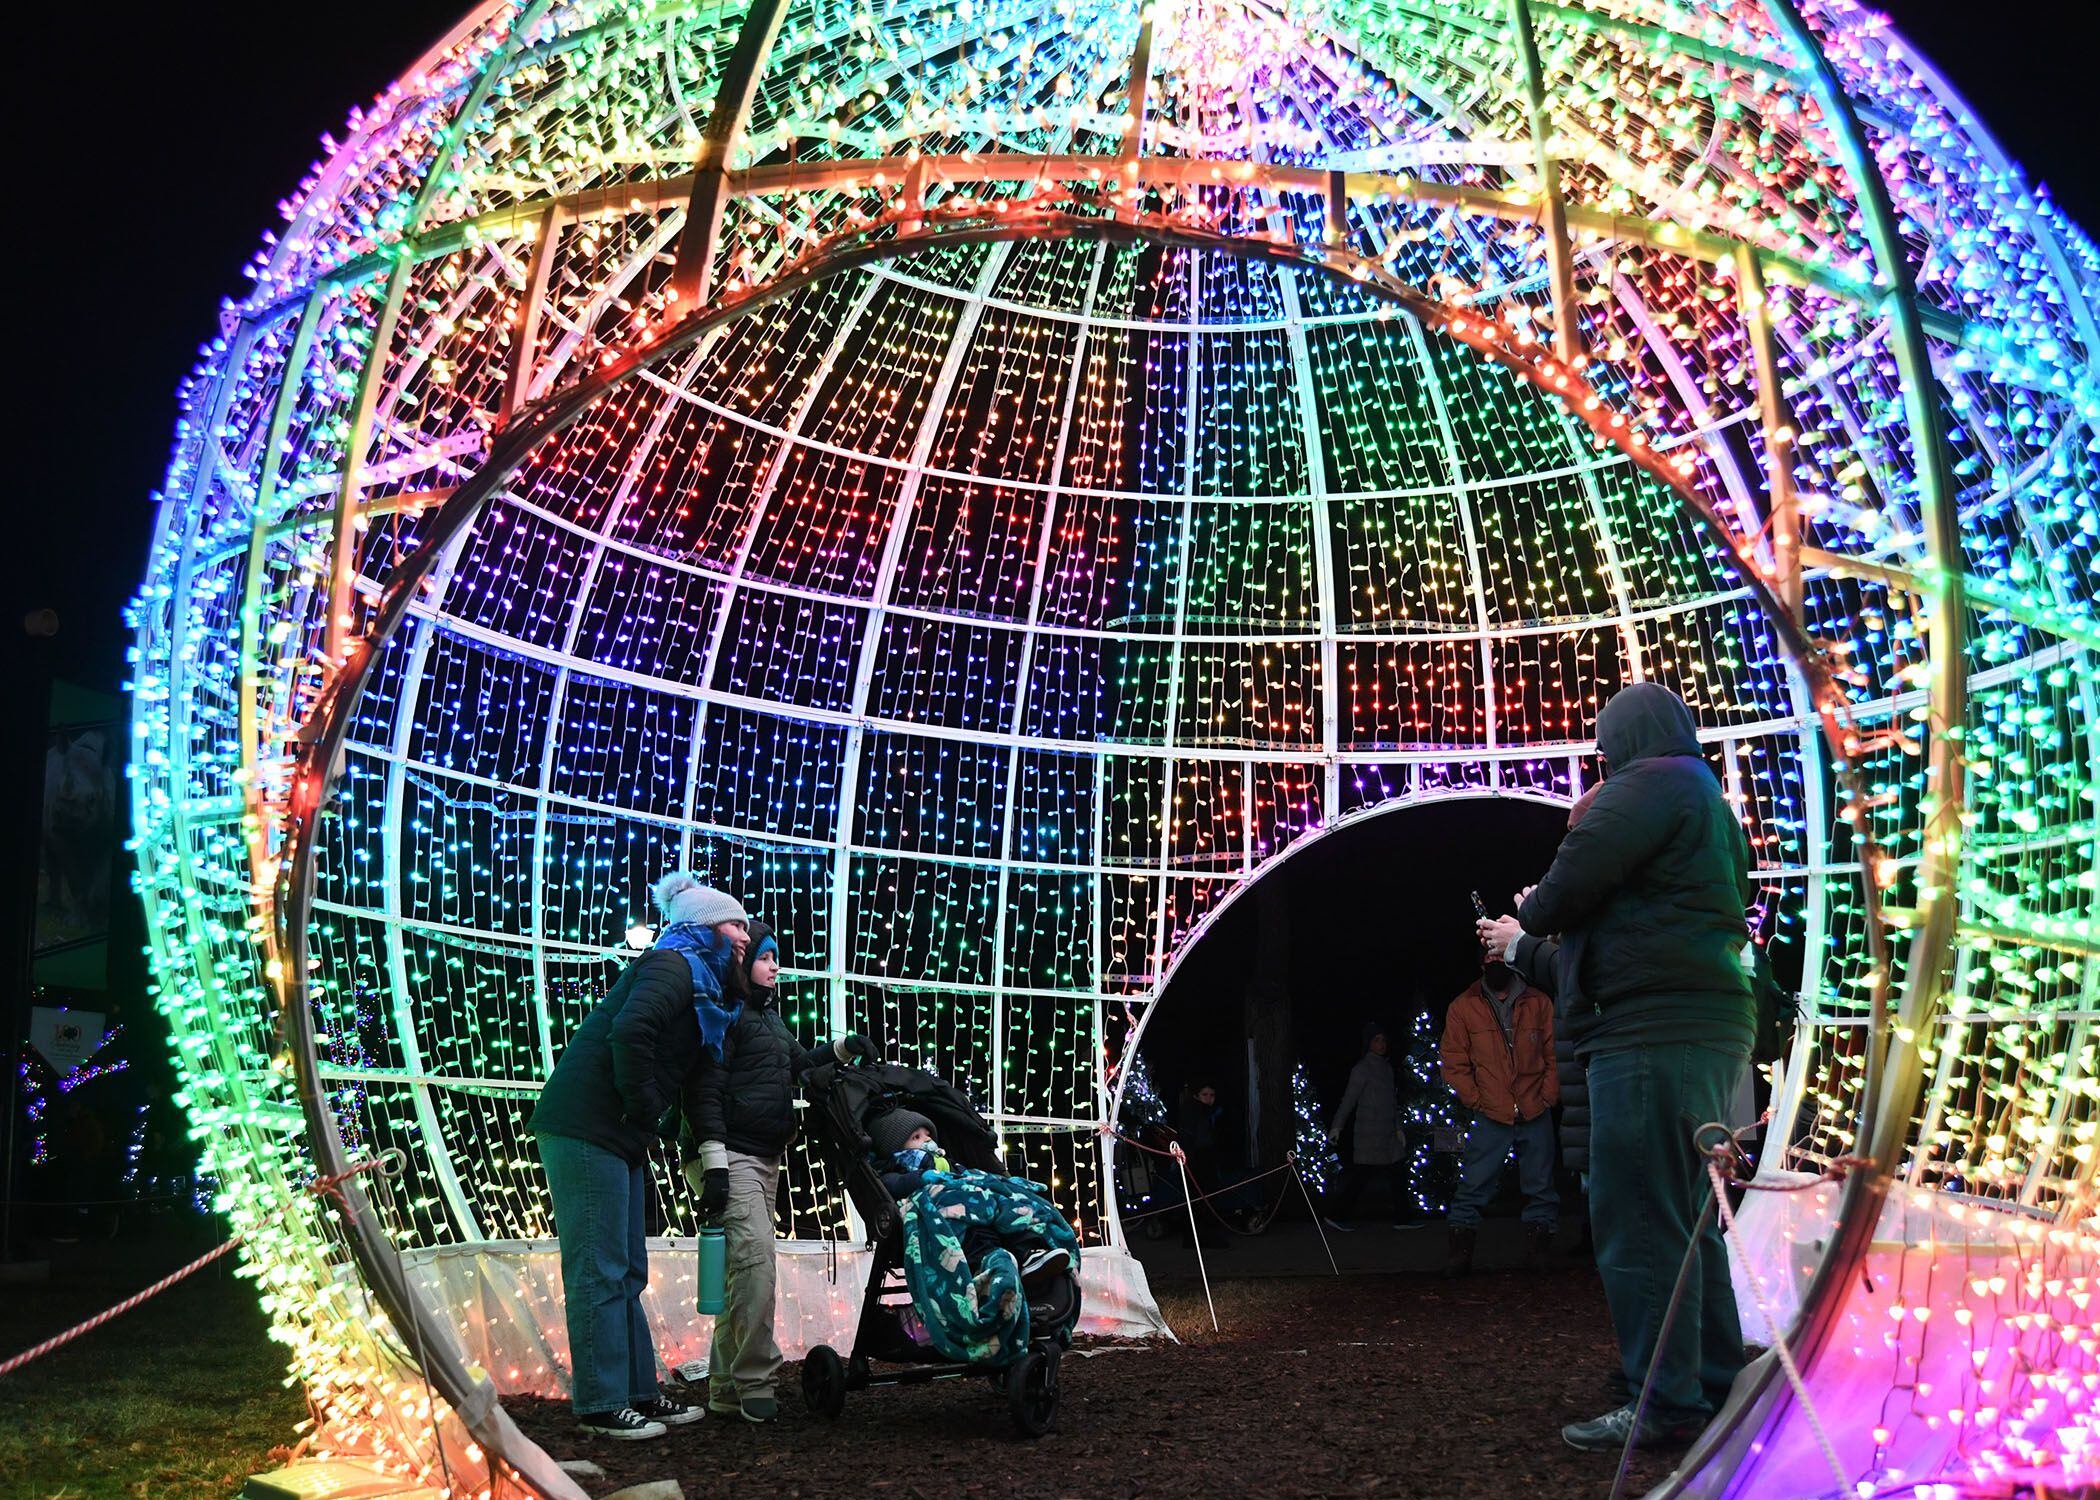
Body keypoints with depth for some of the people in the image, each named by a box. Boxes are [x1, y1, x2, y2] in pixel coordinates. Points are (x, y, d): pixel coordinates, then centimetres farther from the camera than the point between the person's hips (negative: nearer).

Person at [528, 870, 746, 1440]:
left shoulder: (697, 980, 20)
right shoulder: (673, 965, -10)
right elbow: (629, 1032, -27)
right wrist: (644, 1112, -18)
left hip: (617, 1138, 10)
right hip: (586, 1130, -10)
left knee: (627, 1274, 14)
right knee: (601, 1273, -7)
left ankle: (638, 1391, 21)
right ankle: (601, 1405, -2)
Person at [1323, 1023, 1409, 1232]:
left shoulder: (1386, 1066, 15)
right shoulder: (1362, 1068, -9)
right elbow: (1348, 1099, -13)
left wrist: (1398, 1128, 18)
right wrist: (1336, 1127, -16)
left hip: (1388, 1134, 8)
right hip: (1369, 1134, -8)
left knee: (1398, 1173, 6)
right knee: (1358, 1175, -6)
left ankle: (1401, 1219, 12)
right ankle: (1334, 1215, 2)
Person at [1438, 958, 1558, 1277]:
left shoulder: (1538, 1003, 6)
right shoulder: (1462, 1008, 3)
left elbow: (1554, 1053, 8)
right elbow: (1453, 1060, 4)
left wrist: (1547, 1096, -2)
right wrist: (1475, 1100, -3)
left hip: (1535, 1114, 2)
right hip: (1490, 1117, -1)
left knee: (1540, 1187, 7)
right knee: (1474, 1186, -4)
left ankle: (1541, 1251, 17)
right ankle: (1458, 1252, 1)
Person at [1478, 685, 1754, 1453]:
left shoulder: (1652, 780, -6)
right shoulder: (1714, 804, 25)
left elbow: (1582, 868, -17)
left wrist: (1526, 921, 3)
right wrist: (1530, 950, 28)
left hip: (1652, 1029, -11)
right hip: (1713, 1024, 11)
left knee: (1637, 1217, -7)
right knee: (1689, 1213, 17)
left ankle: (1664, 1403, -4)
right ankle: (1718, 1382, 23)